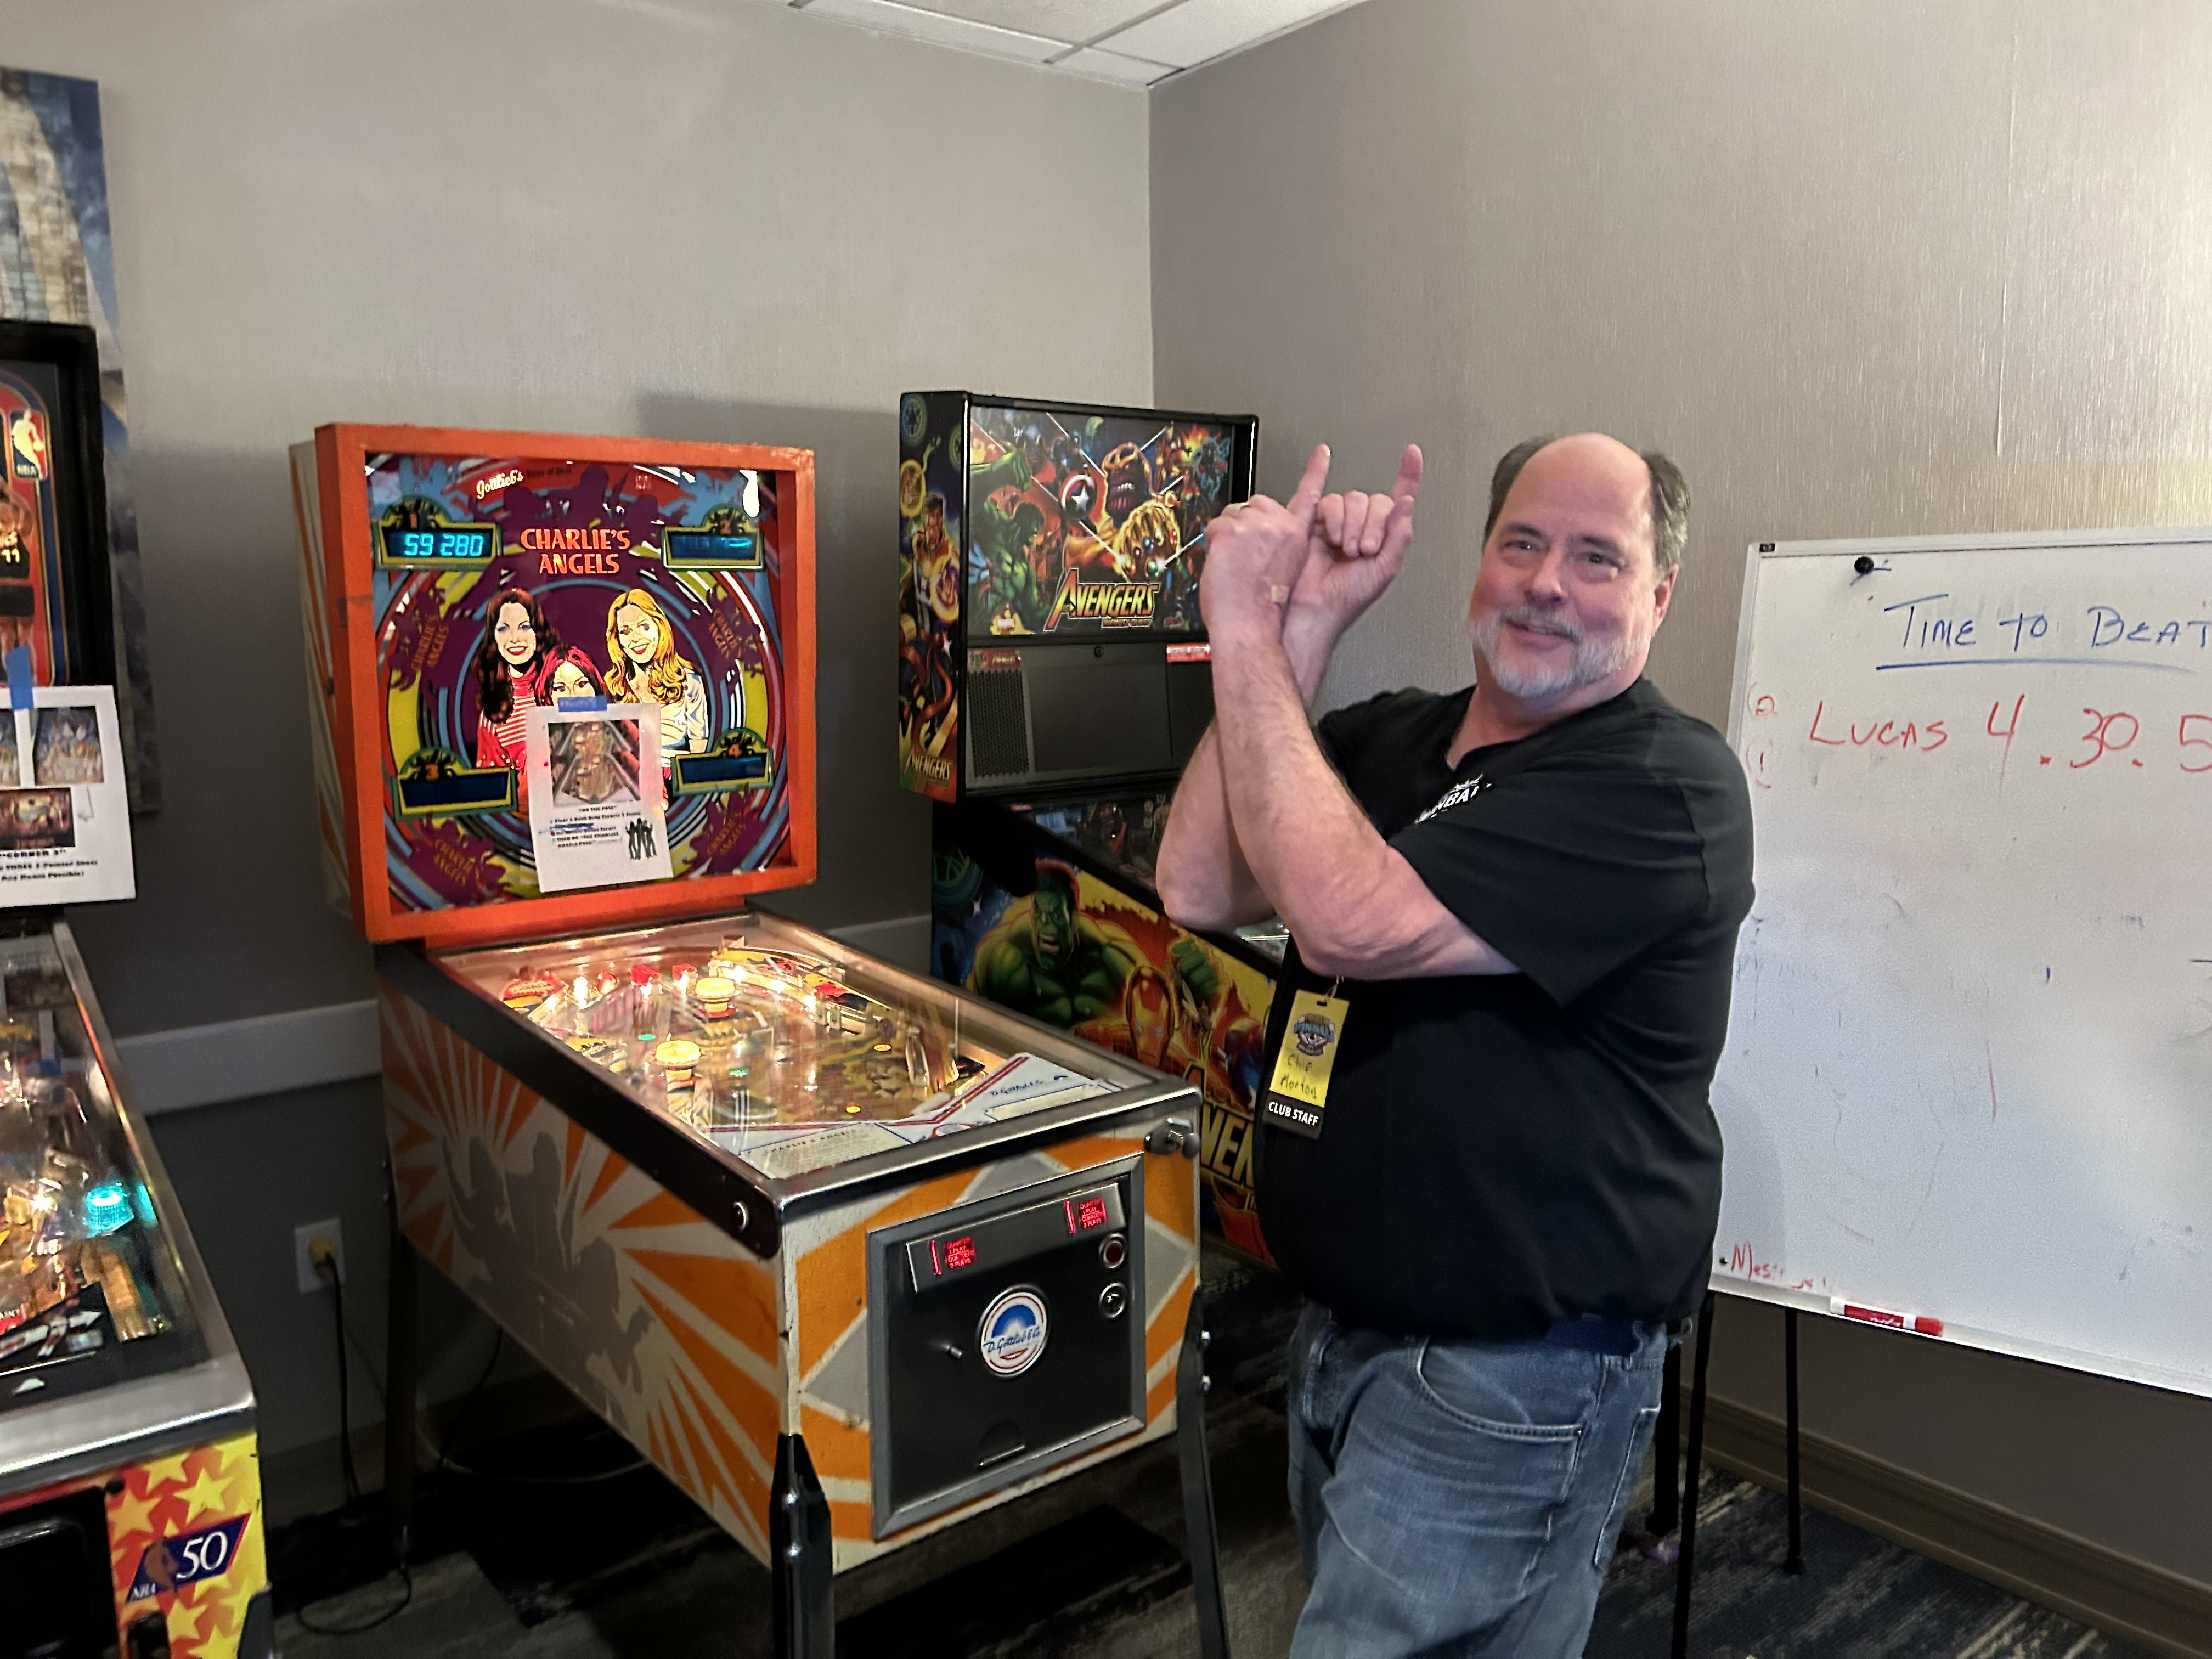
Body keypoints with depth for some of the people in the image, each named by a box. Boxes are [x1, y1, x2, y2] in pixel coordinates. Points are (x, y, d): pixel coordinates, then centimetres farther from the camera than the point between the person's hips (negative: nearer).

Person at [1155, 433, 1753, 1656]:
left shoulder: (1665, 787, -18)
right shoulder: (1387, 742, 6)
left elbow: (1350, 919, -29)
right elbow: (1200, 887, -10)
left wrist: (1246, 635, -23)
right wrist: (1300, 632, -14)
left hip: (1506, 1384, -7)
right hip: (1341, 1331, 8)